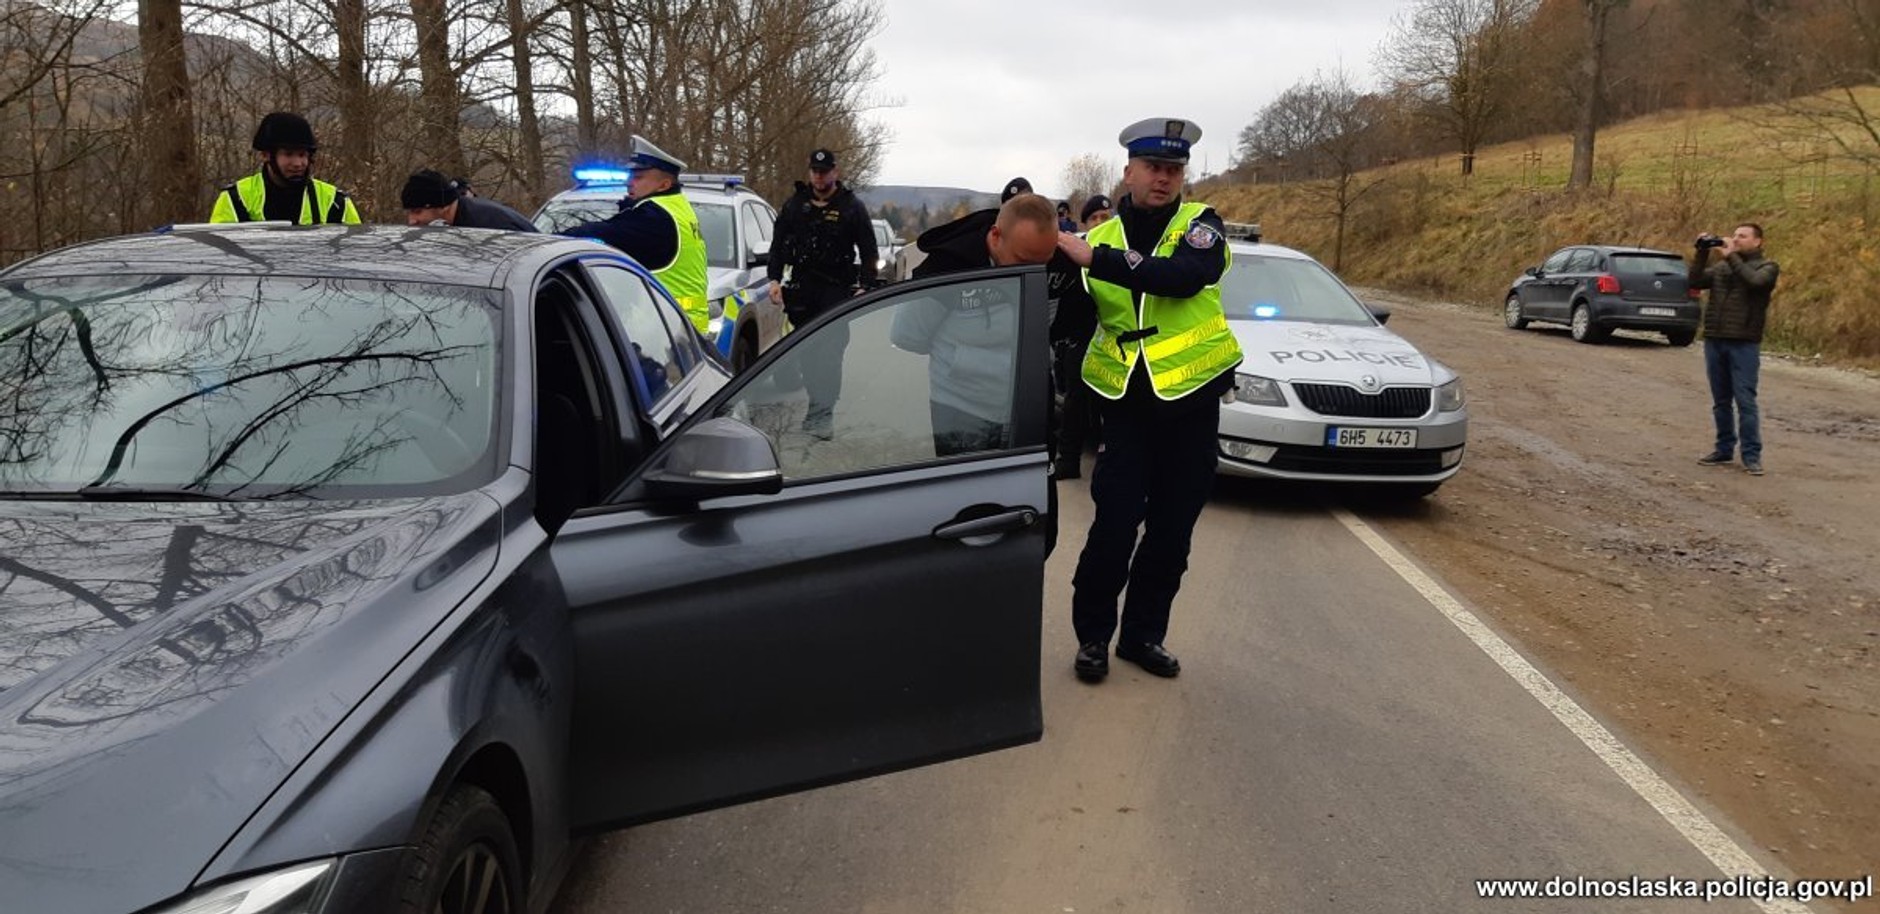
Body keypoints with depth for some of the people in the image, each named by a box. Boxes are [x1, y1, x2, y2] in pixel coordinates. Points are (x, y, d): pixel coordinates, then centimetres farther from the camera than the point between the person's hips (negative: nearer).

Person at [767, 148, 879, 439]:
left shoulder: (852, 207, 4)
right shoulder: (795, 204, 11)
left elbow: (869, 250, 3)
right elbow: (778, 244, 15)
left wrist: (866, 286, -6)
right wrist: (775, 279, 5)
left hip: (836, 289, -3)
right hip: (802, 288, 3)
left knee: (830, 351, -10)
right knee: (807, 349, 5)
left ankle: (824, 411, -9)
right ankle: (817, 406, 16)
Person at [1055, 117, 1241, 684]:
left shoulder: (1199, 225, -3)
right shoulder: (1100, 237, 5)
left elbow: (1185, 275, -27)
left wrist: (1097, 259, -30)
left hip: (1191, 399, 0)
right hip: (1125, 402, 0)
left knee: (1172, 530, 9)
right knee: (1116, 524, -8)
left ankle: (1144, 633, 25)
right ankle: (1093, 633, 10)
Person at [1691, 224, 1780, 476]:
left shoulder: (1767, 266, 3)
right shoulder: (1721, 266, 14)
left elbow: (1755, 281, -18)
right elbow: (1695, 282, 3)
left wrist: (1731, 256, -13)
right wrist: (1702, 253, -4)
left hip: (1744, 344, -4)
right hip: (1714, 341, 4)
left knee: (1745, 401, -7)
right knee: (1721, 401, 10)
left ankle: (1752, 456, -2)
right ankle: (1724, 449, 20)